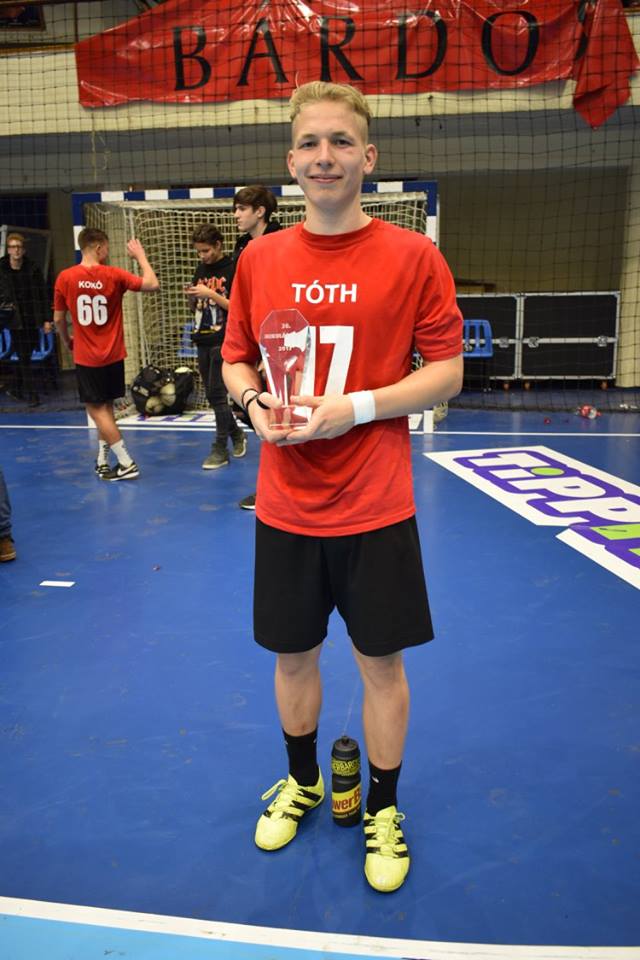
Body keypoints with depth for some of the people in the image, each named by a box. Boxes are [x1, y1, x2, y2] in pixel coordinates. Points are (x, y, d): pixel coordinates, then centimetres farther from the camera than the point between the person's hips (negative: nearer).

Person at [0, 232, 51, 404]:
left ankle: (18, 389, 25)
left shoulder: (33, 269, 0)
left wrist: (46, 319, -1)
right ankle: (31, 393, 2)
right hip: (15, 320, -2)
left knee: (25, 356, 9)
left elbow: (43, 295, 3)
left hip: (33, 320, 2)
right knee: (23, 357, -3)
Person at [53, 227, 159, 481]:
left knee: (96, 409, 4)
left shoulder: (65, 278, -7)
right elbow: (152, 284, -7)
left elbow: (58, 319, 1)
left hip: (86, 357, -2)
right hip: (113, 355, 2)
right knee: (105, 407, 17)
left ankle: (126, 463, -1)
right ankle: (103, 461, 25)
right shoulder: (113, 275, -9)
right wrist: (140, 256, 5)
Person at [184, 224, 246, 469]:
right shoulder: (201, 269, 14)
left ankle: (221, 449, 1)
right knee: (211, 394, 11)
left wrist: (211, 294, -19)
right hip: (203, 340, 7)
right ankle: (236, 433, 29)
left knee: (217, 394, -7)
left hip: (223, 340, -7)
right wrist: (192, 296, -2)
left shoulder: (232, 269, -7)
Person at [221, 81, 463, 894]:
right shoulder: (258, 259, 5)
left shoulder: (413, 256, -5)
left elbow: (446, 372, -5)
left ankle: (383, 810, 35)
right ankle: (301, 782, 44)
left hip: (375, 508, -3)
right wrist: (253, 401, -10)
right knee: (292, 654, 17)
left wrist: (355, 407, -19)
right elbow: (236, 360, 12)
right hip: (284, 507, 3)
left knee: (381, 662, 10)